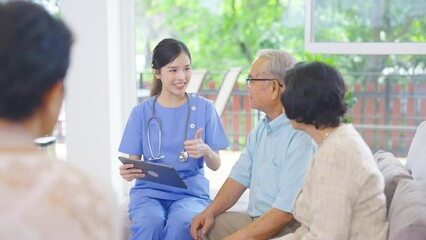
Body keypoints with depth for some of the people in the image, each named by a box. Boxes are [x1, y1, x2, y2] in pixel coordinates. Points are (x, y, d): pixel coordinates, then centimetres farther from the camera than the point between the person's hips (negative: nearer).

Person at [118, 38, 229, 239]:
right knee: (149, 224, -33)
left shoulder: (204, 107, 5)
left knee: (181, 223, -33)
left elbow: (215, 165, 5)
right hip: (149, 190, 0)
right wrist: (127, 172, -18)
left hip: (191, 191, 0)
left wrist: (205, 151, -19)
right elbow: (134, 162, 6)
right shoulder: (142, 112, 6)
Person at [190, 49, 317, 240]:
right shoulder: (262, 128, 11)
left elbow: (285, 212, -24)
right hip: (254, 219, 9)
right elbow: (240, 176, 11)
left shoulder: (301, 138, -22)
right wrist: (211, 211, -4)